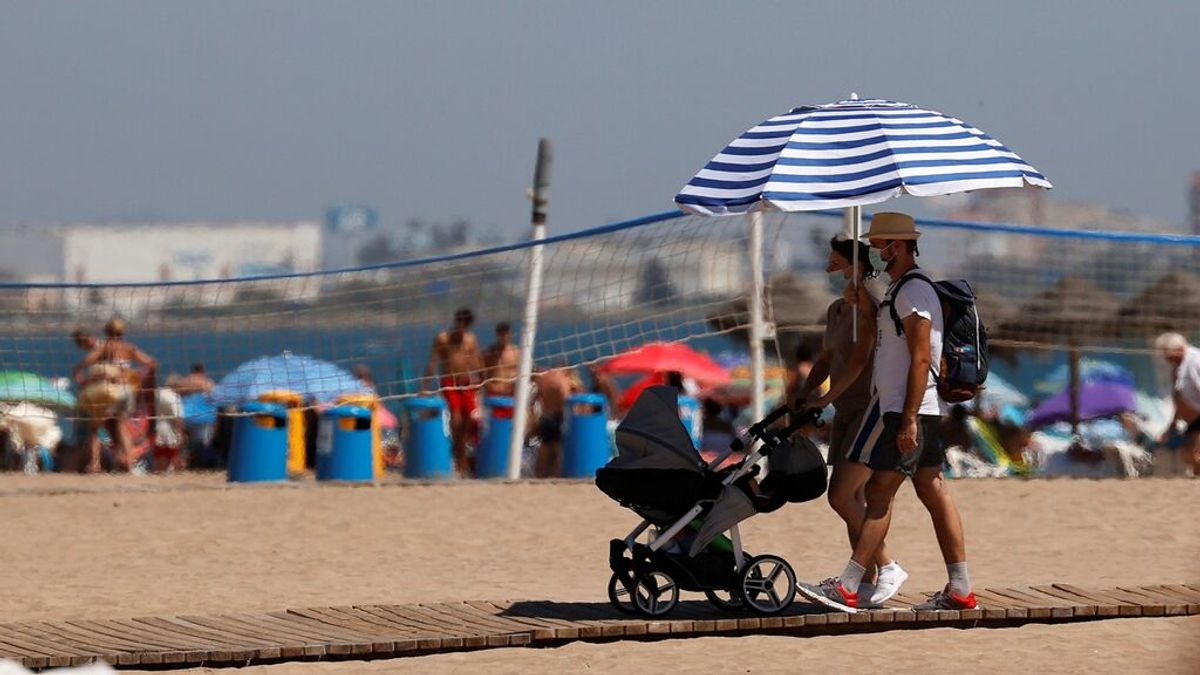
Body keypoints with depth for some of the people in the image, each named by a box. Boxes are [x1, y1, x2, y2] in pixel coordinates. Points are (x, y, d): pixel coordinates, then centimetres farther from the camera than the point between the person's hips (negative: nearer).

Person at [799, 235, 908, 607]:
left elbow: (859, 360, -21)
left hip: (870, 408, -9)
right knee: (854, 500, 7)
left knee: (841, 496, -15)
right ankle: (869, 581, 11)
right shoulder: (835, 310, 15)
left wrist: (826, 397, -23)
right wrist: (804, 394, 4)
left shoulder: (867, 306, -13)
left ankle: (888, 566, -7)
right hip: (845, 412, 9)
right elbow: (825, 360, 20)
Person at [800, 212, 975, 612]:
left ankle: (847, 587, -12)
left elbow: (920, 359, -20)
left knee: (879, 492, -10)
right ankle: (959, 590, 6)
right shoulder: (898, 291, 20)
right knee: (933, 492, 7)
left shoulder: (913, 291, -13)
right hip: (908, 409, 10)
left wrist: (908, 419, -22)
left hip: (906, 410, -10)